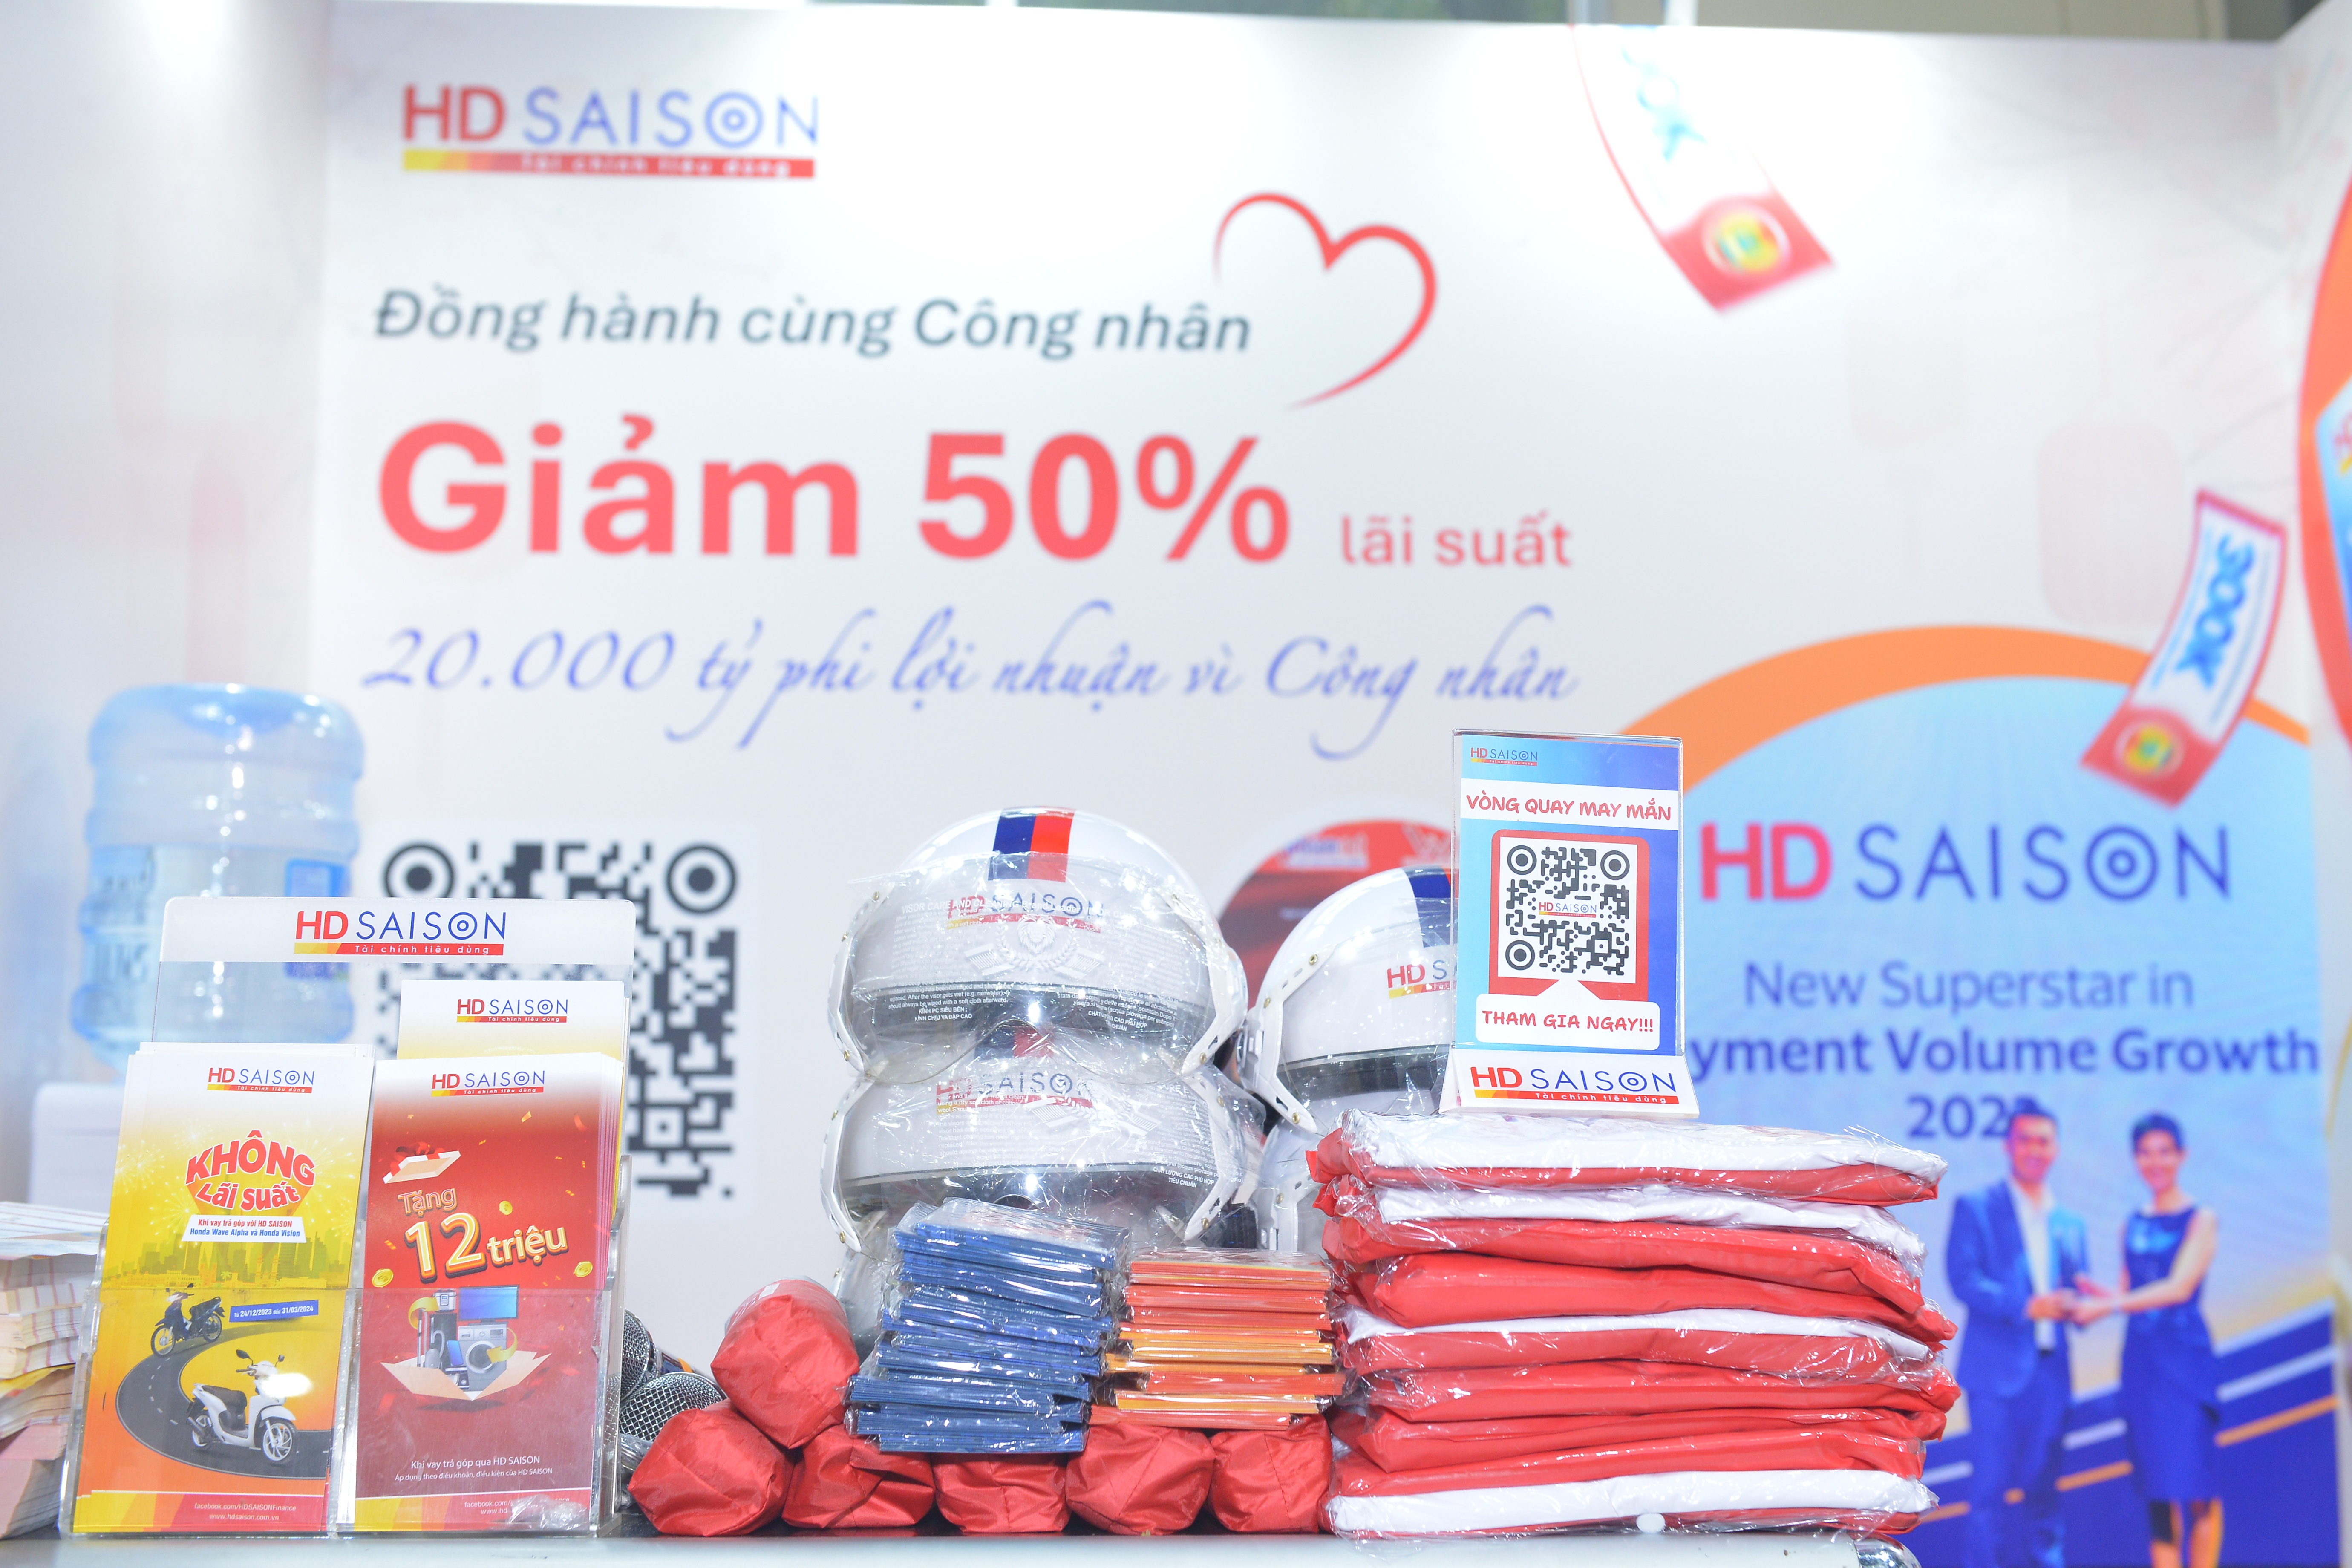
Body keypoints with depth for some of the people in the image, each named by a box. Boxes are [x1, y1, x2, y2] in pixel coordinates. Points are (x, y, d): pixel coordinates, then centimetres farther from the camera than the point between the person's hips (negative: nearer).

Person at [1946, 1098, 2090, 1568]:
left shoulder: (2069, 1224, 19)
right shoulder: (1976, 1208, 2)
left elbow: (2078, 1293, 18)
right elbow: (1963, 1278, -9)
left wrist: (2076, 1305, -7)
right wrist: (2026, 1307, -20)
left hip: (2051, 1369, 5)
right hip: (1998, 1367, -5)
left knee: (2043, 1486, 7)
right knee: (1994, 1481, -7)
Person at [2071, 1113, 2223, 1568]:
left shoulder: (2201, 1220, -2)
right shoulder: (2133, 1225, 13)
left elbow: (2179, 1288, -13)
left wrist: (2107, 1306, -19)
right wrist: (2097, 1295, -6)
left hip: (2187, 1359, -4)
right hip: (2141, 1361, 5)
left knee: (2196, 1484, -5)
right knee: (2157, 1487, 4)